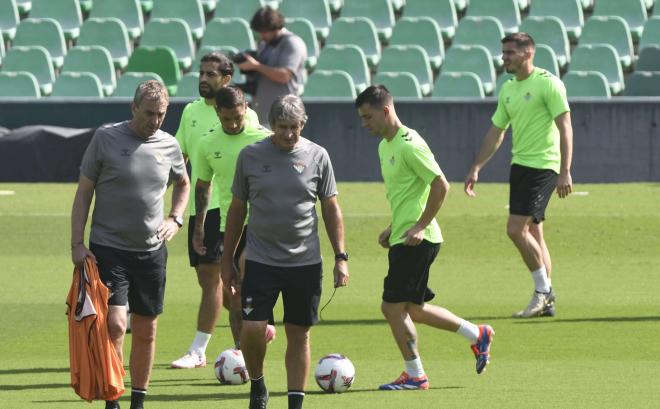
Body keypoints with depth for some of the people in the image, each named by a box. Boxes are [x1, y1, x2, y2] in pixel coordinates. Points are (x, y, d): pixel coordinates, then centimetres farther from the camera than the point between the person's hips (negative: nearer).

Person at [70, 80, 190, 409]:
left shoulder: (169, 146, 5)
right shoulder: (106, 138, -5)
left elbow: (183, 184, 26)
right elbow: (83, 193, -1)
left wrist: (175, 219, 9)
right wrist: (77, 244, -7)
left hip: (152, 250, 4)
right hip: (108, 249, -4)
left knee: (146, 330, 9)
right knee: (114, 324, -16)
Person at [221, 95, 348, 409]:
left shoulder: (317, 156, 1)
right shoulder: (251, 156, 1)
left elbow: (331, 209, 7)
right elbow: (237, 209, 9)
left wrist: (341, 257, 1)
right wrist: (227, 259, 9)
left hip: (305, 262, 0)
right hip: (260, 261, 0)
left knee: (299, 335, 4)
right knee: (252, 329, -10)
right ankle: (257, 384, 16)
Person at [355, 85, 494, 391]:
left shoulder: (409, 145, -15)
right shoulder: (385, 146, 15)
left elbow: (440, 185, -19)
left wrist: (421, 226, -20)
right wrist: (392, 228, 18)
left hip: (417, 240, -10)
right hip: (401, 238, 10)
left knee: (394, 306, -7)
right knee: (411, 309, 13)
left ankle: (414, 375, 3)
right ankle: (477, 335, 24)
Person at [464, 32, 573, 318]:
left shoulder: (547, 84, -10)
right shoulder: (508, 89, 14)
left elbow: (565, 127, -14)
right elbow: (496, 133, 20)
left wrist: (565, 172, -20)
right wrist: (476, 168, 14)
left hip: (543, 166, -8)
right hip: (520, 166, 8)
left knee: (516, 229, -15)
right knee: (532, 232, 8)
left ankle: (543, 291, -4)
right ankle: (546, 301, 13)